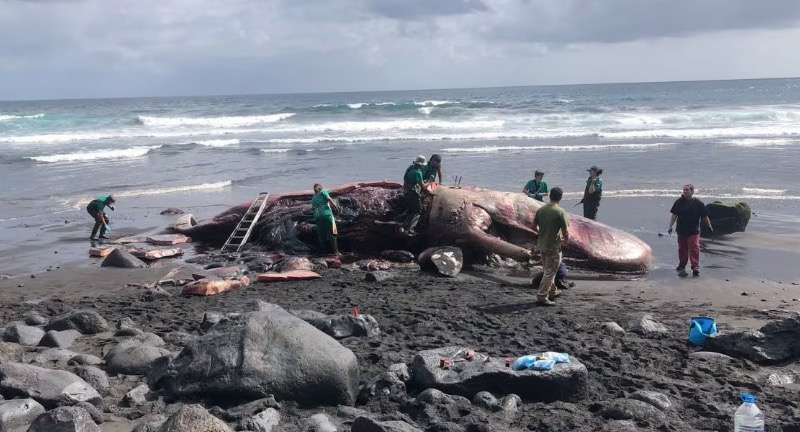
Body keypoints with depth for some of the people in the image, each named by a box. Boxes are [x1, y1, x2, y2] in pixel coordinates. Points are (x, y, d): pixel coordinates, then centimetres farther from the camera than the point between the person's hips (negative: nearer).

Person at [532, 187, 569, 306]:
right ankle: (541, 297, 1)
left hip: (541, 244, 7)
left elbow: (534, 226, 10)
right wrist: (565, 241, 4)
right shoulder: (560, 212, -17)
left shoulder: (540, 210, 1)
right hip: (553, 246, -7)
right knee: (550, 272, 2)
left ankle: (552, 292, 37)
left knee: (547, 270, 21)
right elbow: (566, 232, -16)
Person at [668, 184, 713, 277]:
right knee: (682, 250, 13)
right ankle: (681, 267, 28)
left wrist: (709, 226, 7)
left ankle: (695, 268, -6)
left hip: (693, 231, -3)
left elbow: (705, 216, 3)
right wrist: (670, 226, 0)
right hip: (681, 231, 3)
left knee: (694, 250, -9)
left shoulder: (698, 203, -3)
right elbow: (674, 215, 6)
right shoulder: (679, 202, 2)